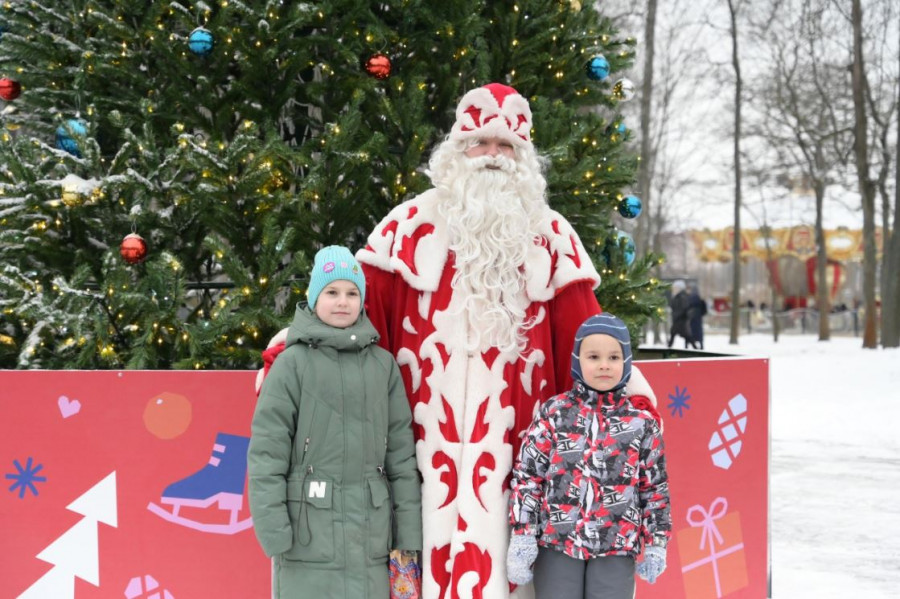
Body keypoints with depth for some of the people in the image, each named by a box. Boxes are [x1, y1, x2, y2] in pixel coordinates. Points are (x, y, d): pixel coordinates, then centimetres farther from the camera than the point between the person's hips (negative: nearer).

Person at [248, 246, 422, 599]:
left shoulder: (383, 364, 8)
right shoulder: (293, 363, -2)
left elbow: (401, 450, 8)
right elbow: (266, 452, -5)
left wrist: (409, 531, 4)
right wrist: (273, 531, -11)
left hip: (369, 536, 3)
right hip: (308, 533, -3)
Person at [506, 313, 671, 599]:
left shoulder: (642, 421, 1)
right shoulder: (553, 413, -2)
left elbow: (655, 486, 7)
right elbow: (527, 475, -1)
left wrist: (655, 544, 6)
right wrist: (521, 537, -5)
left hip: (617, 545, 1)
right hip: (556, 542, 0)